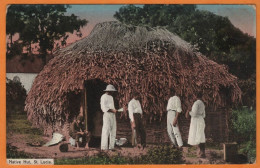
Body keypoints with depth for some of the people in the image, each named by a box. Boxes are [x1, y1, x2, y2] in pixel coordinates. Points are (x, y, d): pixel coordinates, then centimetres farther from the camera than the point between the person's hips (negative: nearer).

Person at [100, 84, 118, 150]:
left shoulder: (111, 97, 22)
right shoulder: (104, 97, -5)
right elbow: (104, 107, -15)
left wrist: (114, 110, 5)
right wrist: (112, 110, -19)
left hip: (112, 115, 9)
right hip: (107, 115, -9)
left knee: (113, 130, 5)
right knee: (106, 131, -11)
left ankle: (111, 146, 8)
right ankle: (104, 147, -12)